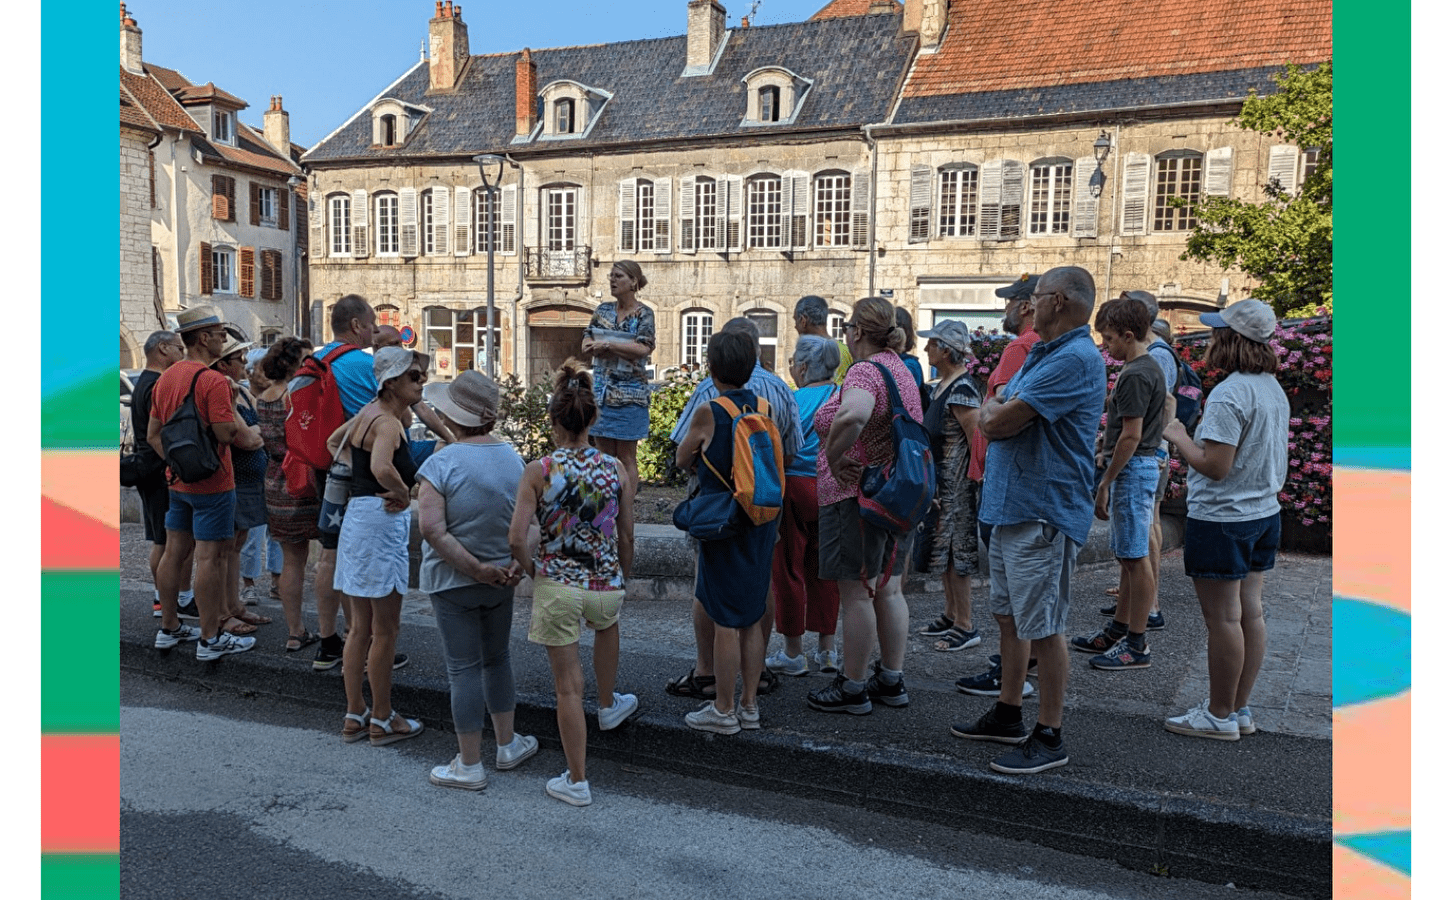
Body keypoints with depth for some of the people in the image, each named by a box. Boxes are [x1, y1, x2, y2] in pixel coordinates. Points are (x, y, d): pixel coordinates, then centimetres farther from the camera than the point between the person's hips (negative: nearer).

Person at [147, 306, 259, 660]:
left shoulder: (165, 379, 10)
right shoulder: (213, 381, -18)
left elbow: (153, 434, 13)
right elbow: (227, 434, -21)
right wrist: (233, 409, -3)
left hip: (178, 482, 9)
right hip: (212, 483, -9)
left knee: (174, 552, 15)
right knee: (209, 557, -3)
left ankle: (169, 628, 26)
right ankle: (210, 639, 3)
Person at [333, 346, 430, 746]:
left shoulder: (368, 412, 11)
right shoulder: (388, 422, -16)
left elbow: (334, 443, 29)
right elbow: (381, 467, -35)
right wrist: (403, 494, -18)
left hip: (357, 515, 9)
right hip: (382, 522, -9)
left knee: (361, 627, 15)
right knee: (385, 630, 2)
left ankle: (354, 716, 24)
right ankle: (382, 721, 13)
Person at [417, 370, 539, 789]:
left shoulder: (441, 464, -17)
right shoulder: (513, 458, 0)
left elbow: (432, 530, -23)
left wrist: (475, 569, -18)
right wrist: (517, 563, -8)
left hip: (453, 582, -5)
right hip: (502, 580, 5)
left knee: (464, 669, 4)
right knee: (497, 659, 21)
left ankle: (469, 766, 16)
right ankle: (507, 745, 33)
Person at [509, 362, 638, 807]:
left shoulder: (538, 471, -11)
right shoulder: (616, 469, -5)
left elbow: (516, 540, -17)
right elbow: (627, 539, 2)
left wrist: (535, 572, 2)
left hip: (556, 586, -2)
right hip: (605, 583, 2)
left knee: (568, 686, 9)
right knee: (608, 624, 38)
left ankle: (576, 781, 20)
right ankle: (608, 706, 54)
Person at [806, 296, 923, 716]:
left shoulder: (865, 370, -17)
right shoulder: (901, 369, 14)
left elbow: (853, 416, -39)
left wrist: (833, 458, -24)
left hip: (857, 494, -9)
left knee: (856, 593, -1)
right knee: (887, 589, 15)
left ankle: (852, 688, 9)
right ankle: (892, 680, 24)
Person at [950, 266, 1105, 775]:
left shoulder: (1076, 359, -18)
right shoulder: (1042, 355, 17)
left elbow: (996, 422, -21)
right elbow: (994, 417, 18)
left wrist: (992, 409, 0)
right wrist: (999, 411, -3)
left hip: (1044, 514, -11)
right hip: (1011, 507, 11)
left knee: (1043, 628, -2)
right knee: (1009, 617, 18)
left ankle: (1049, 738, 10)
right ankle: (1007, 716, 31)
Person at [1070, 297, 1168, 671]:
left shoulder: (1136, 375, -18)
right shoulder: (1147, 367, 15)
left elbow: (1132, 436, -21)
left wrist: (1106, 482, -18)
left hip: (1132, 469, -11)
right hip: (1137, 467, 11)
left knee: (1135, 559, -4)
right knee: (1127, 556, 15)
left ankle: (1136, 645, 3)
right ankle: (1118, 631, 25)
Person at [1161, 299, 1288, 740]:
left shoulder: (1229, 394, -21)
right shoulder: (1274, 388, 9)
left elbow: (1215, 465, -23)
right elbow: (1276, 456, 17)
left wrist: (1177, 436, -10)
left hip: (1221, 518, -9)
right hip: (1264, 513, 9)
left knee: (1223, 618, 0)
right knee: (1250, 611, 13)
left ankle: (1220, 716, 11)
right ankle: (1239, 708, 24)